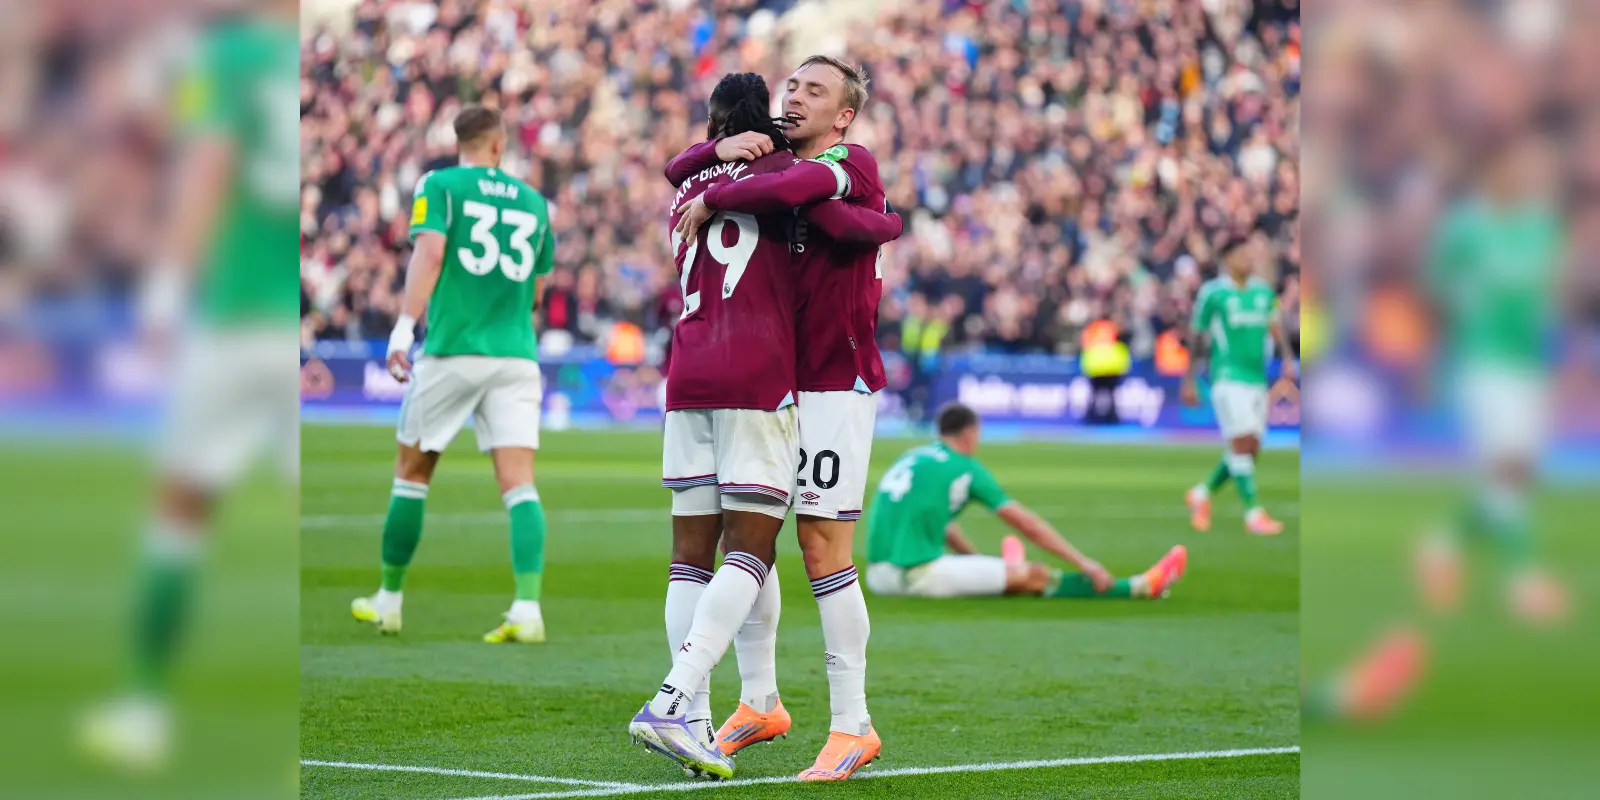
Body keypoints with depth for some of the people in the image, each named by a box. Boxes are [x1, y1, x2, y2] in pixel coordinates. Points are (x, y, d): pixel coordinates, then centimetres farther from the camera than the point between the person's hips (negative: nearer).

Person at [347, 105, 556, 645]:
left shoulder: (440, 185, 1)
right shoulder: (533, 201, 14)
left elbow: (430, 250, -15)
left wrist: (405, 325, -20)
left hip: (452, 351, -2)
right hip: (515, 354, 2)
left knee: (412, 472, 13)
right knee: (519, 483, -4)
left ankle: (389, 600, 21)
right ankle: (528, 607, -20)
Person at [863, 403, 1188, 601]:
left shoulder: (913, 458, 19)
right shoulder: (965, 468, -1)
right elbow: (1027, 525, 1)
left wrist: (979, 561, 40)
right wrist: (1082, 563, 7)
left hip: (877, 574, 7)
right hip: (915, 573, -7)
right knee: (1033, 576, -1)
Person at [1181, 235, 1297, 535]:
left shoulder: (1263, 291, 12)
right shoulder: (1212, 293, -3)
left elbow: (1275, 326, 17)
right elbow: (1196, 338, 2)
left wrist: (1288, 358, 0)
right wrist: (1189, 381, 3)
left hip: (1257, 379, 6)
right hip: (1228, 377, -6)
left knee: (1249, 450, 6)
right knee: (1243, 442, -15)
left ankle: (1201, 494, 25)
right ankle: (1253, 513, -13)